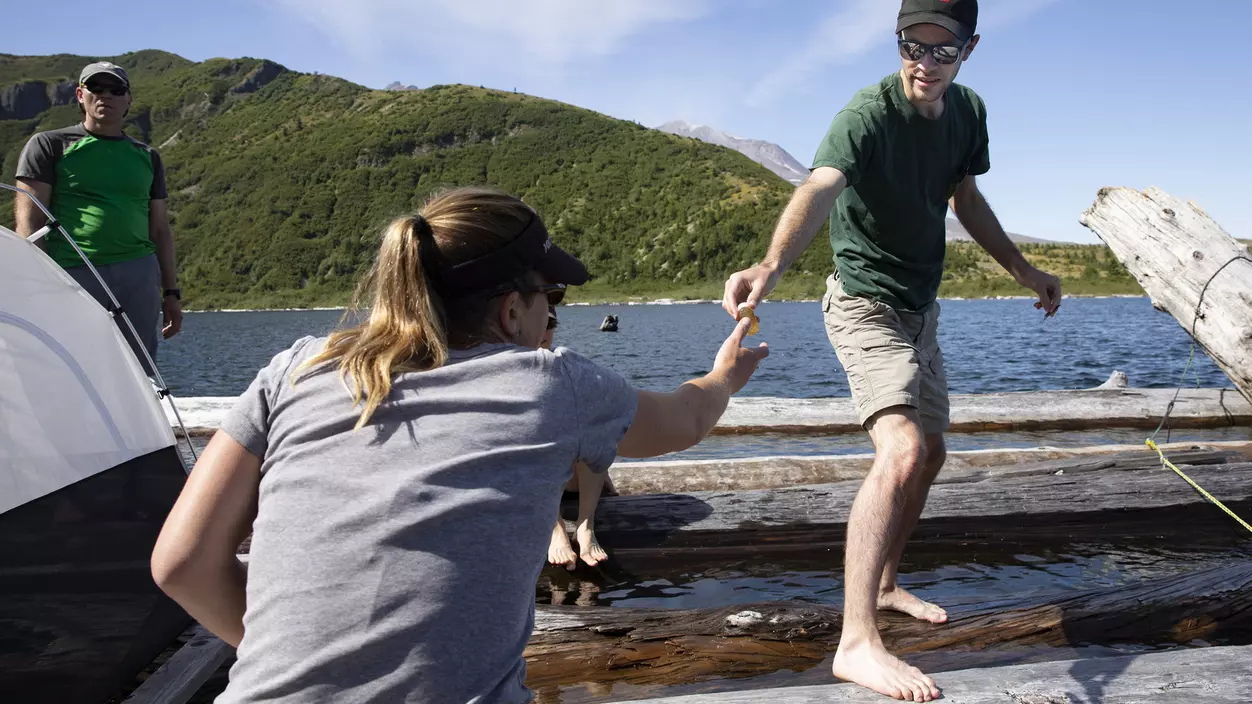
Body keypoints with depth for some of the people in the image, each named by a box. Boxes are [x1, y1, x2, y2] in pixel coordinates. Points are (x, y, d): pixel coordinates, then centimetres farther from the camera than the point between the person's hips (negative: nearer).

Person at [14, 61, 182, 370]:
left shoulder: (146, 156, 18)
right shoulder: (48, 145, 8)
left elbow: (160, 230, 18)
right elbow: (29, 219, 1)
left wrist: (172, 292, 13)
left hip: (138, 274, 3)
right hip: (71, 275, -3)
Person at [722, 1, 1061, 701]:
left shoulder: (968, 110, 2)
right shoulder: (868, 115, -22)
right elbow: (818, 189, -42)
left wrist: (1022, 269, 21)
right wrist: (772, 264, -61)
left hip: (921, 309, 9)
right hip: (866, 306, -9)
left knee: (930, 454, 17)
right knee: (902, 451, -27)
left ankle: (885, 584, 36)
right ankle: (858, 642, -27)